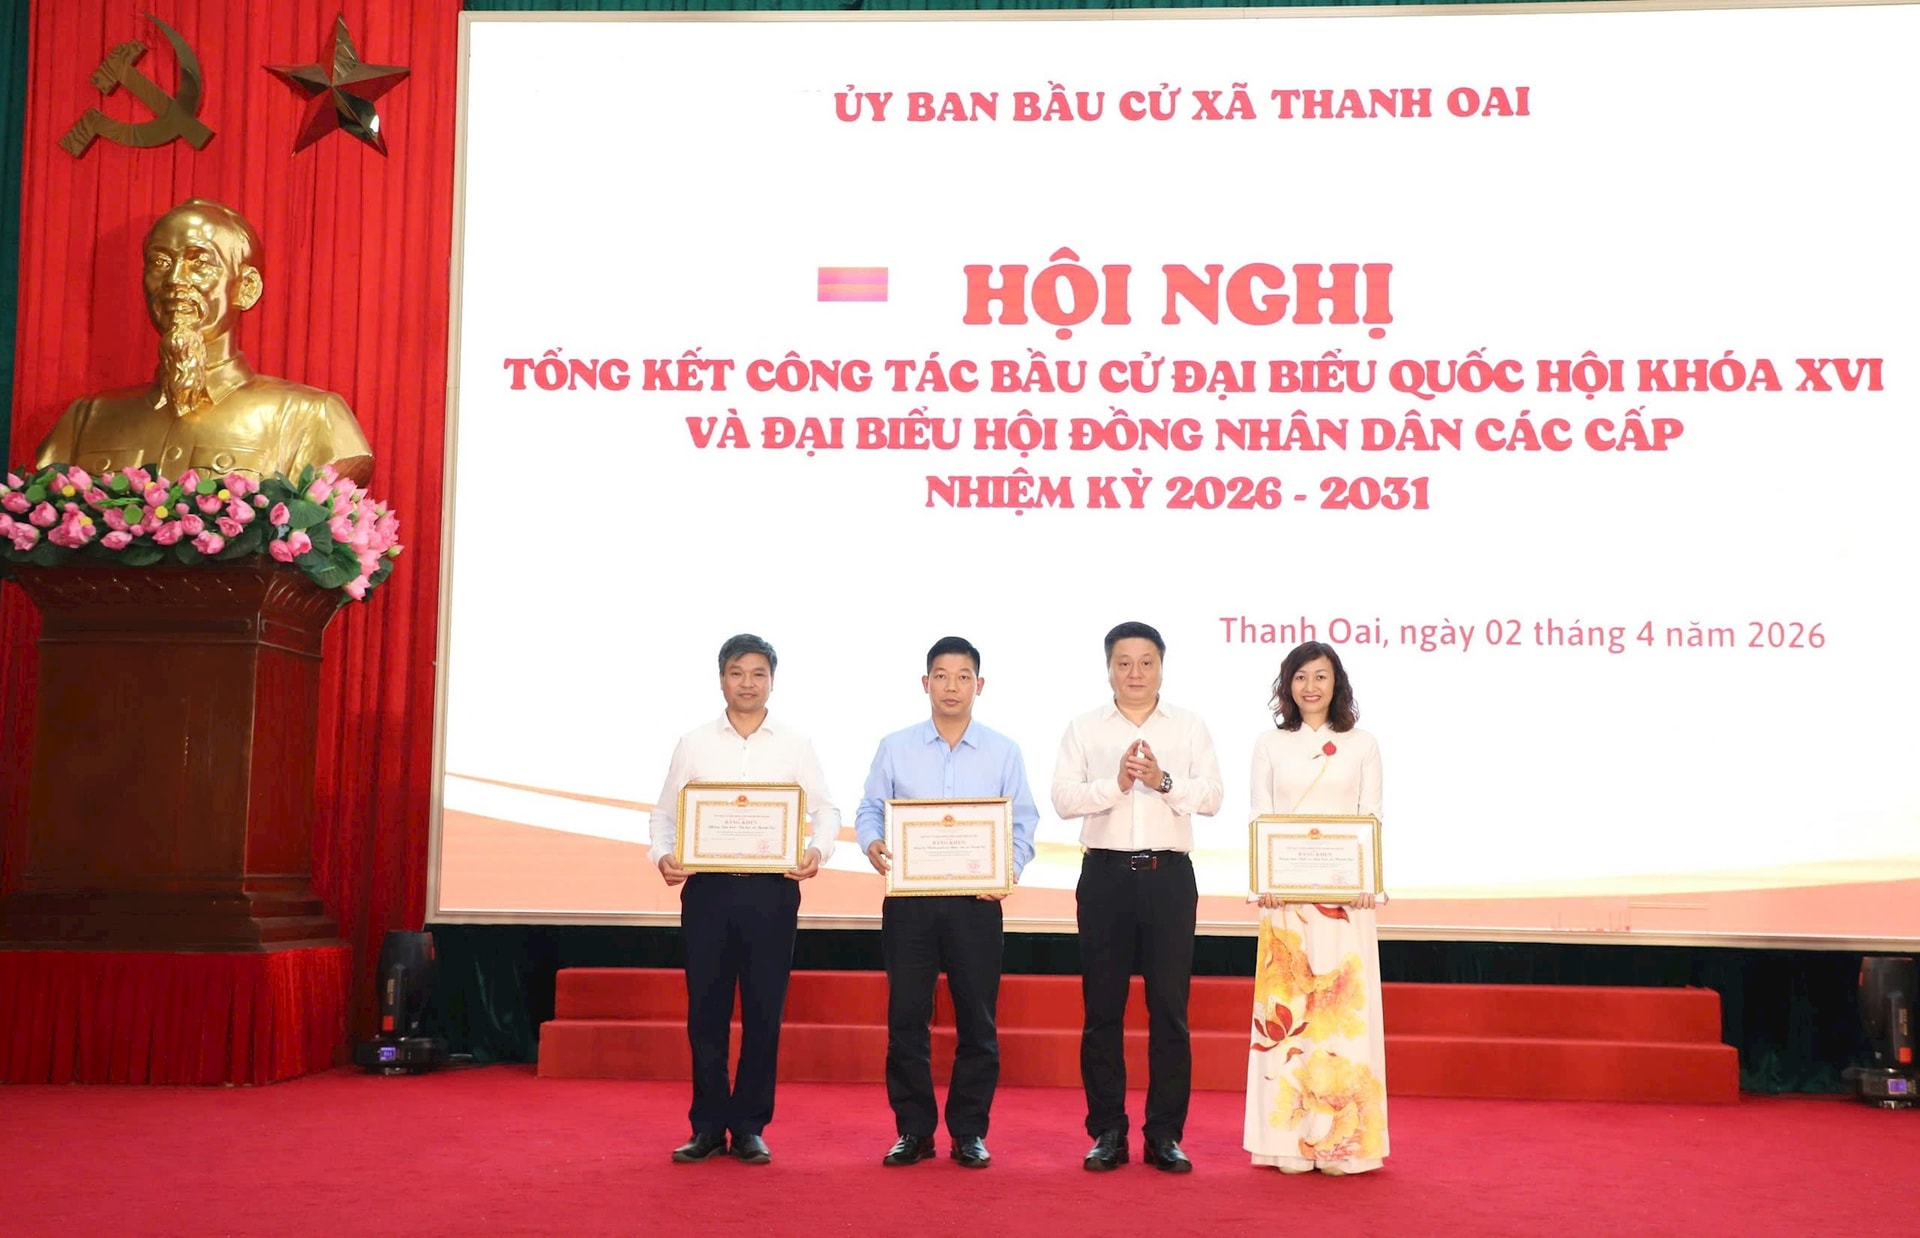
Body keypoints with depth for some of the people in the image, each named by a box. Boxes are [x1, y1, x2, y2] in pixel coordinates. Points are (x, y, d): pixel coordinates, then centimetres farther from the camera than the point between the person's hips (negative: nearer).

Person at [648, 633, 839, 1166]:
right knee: (706, 1009, 3)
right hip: (707, 887, 1)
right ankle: (708, 1126, 13)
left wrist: (818, 850, -14)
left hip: (772, 888, 0)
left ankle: (749, 1127, 12)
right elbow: (665, 811, 10)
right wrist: (662, 855, -9)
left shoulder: (796, 746, 7)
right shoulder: (693, 744, 9)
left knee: (764, 1011, 2)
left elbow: (826, 810, 5)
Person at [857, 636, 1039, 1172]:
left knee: (977, 1020, 3)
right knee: (906, 1016, 3)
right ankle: (913, 1130, 13)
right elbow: (870, 810, 7)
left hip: (976, 900, 0)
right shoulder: (895, 747, 7)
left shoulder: (1004, 752, 7)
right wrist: (872, 844, -15)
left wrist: (1010, 869, -13)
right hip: (909, 898, 0)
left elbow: (1023, 823, 5)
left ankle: (970, 1132, 14)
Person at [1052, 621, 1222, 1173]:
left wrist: (1164, 781, -16)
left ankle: (1165, 1134, 9)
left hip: (1169, 876, 0)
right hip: (1106, 874, 0)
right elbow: (1063, 798, -3)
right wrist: (1115, 783, -17)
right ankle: (1107, 1132, 12)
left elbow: (1211, 797, -1)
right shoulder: (1083, 729, 8)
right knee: (1102, 1008, 3)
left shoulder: (1190, 728, 9)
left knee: (1169, 1008, 1)